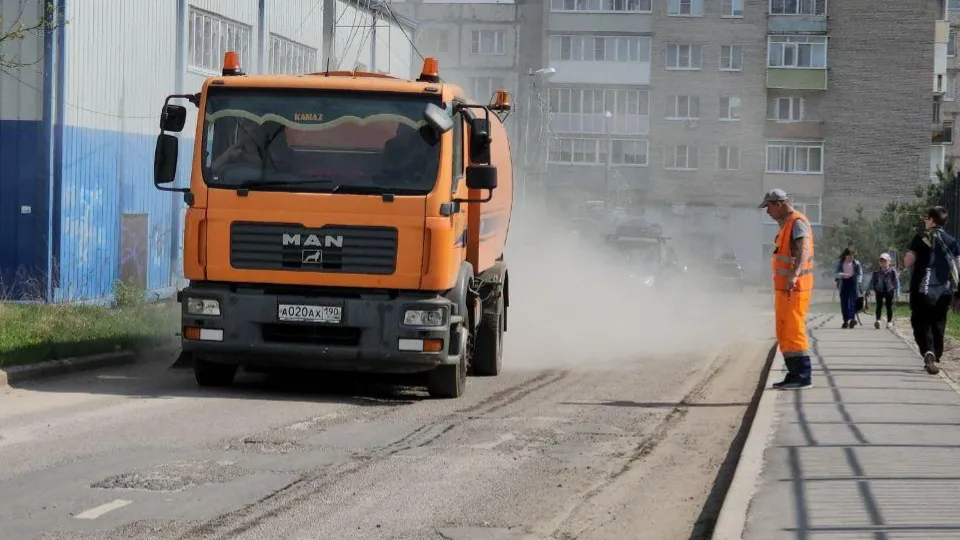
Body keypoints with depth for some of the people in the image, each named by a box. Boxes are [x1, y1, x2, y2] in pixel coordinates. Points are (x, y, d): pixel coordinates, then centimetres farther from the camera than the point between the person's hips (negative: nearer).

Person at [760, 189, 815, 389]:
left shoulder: (798, 223, -14)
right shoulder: (786, 224, 18)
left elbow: (803, 251, -30)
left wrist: (794, 275, -44)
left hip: (795, 288, -10)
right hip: (784, 288, 10)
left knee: (794, 332, -11)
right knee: (784, 335, 11)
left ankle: (803, 377, -10)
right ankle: (794, 374, 15)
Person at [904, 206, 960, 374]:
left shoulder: (922, 238, -5)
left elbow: (907, 262, -7)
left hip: (923, 289, -4)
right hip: (945, 290, 4)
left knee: (921, 323, 0)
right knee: (938, 324, 15)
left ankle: (928, 352, -25)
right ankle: (935, 359, 17)